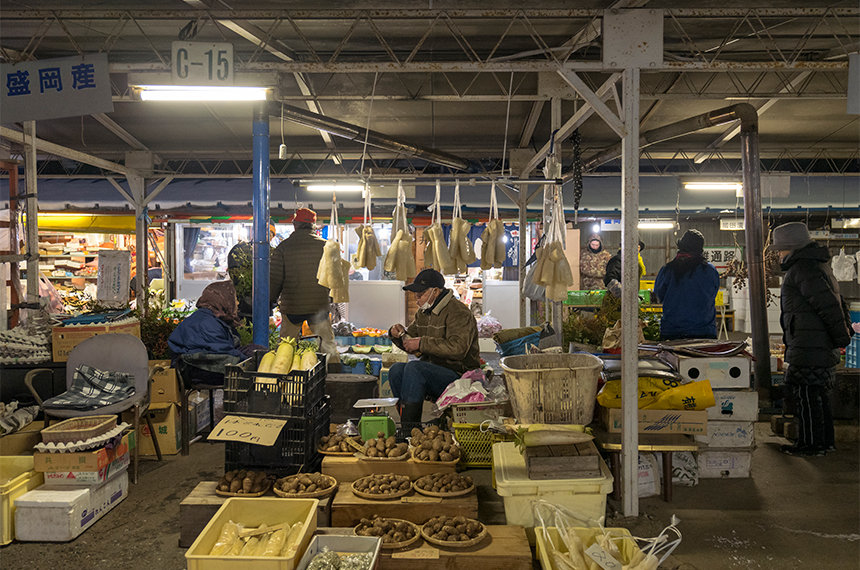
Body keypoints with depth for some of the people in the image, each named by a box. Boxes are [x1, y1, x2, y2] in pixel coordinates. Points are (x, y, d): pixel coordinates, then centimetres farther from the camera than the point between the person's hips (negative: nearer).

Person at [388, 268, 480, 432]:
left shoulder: (459, 313, -12)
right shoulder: (423, 312, 15)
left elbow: (457, 348, -28)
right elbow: (412, 344, 25)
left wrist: (422, 343, -24)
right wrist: (400, 334, 1)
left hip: (458, 375, -8)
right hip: (432, 370, 8)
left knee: (414, 368, -29)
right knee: (396, 370, -15)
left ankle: (408, 428, -26)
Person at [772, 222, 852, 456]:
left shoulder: (802, 268, -16)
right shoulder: (817, 264, 18)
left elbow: (827, 303, -21)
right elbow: (834, 302, 21)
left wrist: (840, 335, -16)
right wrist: (844, 326, 21)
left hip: (808, 347, -11)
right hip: (823, 346, 11)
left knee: (806, 394, -3)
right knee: (818, 393, 16)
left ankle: (811, 444, 3)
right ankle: (825, 441, 24)